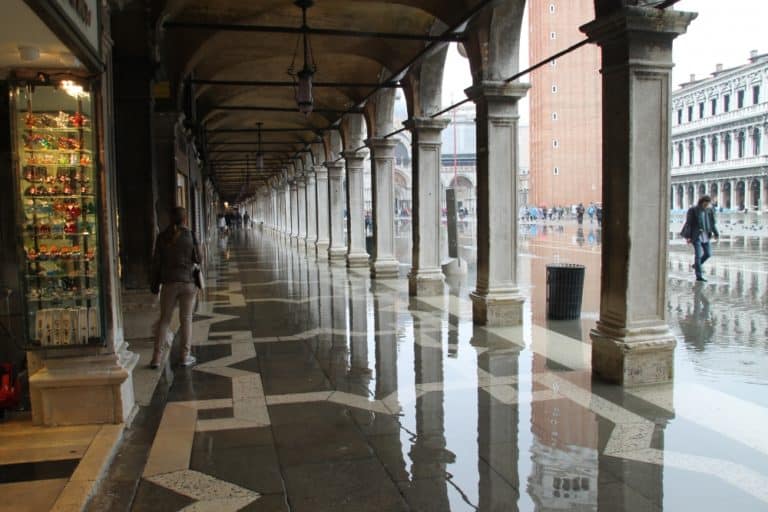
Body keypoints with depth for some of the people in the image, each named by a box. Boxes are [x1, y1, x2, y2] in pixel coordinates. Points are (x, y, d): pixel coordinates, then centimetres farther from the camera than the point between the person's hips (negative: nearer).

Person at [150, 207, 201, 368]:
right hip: (188, 281, -2)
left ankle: (157, 358, 8)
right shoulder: (190, 235, -6)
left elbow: (156, 262, 2)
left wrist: (155, 284, 9)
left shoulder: (162, 237, 0)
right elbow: (198, 259, -2)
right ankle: (185, 356, 11)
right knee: (186, 319, 7)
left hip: (169, 282, 2)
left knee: (164, 319, 9)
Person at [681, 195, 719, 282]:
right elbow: (688, 224, -11)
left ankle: (696, 265, 32)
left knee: (708, 253, 6)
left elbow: (712, 223, 9)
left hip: (705, 235, 6)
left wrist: (716, 234, -3)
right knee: (698, 254, -10)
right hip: (695, 235, -6)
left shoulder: (709, 211, 6)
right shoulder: (693, 210, -10)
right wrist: (688, 237, -15)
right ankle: (699, 276, -7)